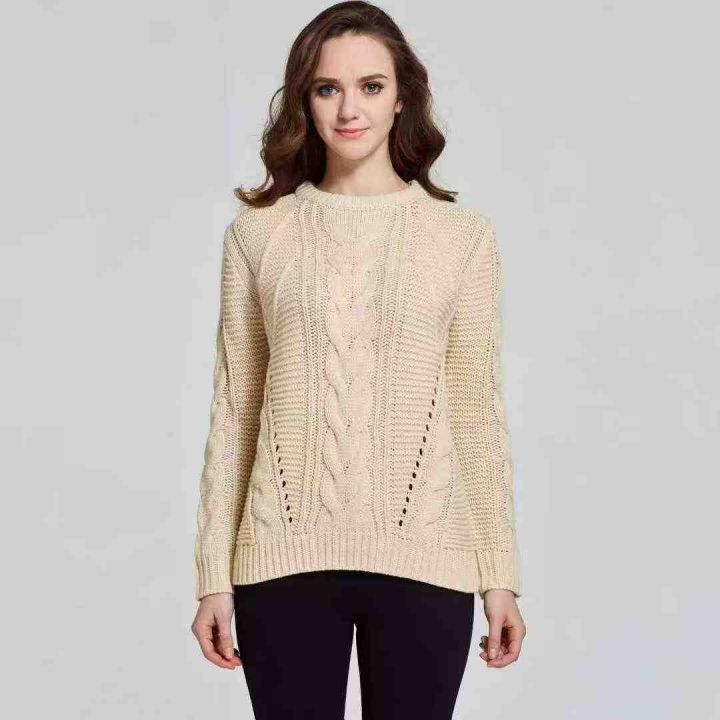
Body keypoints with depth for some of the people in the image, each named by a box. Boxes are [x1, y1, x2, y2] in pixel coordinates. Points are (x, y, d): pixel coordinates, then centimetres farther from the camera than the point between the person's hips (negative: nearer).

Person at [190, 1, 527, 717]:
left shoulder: (463, 234, 4)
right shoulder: (257, 230, 5)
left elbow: (479, 408, 4)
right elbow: (234, 405, 6)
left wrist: (501, 574, 2)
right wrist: (214, 574, 3)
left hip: (422, 558, 0)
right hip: (288, 554, 1)